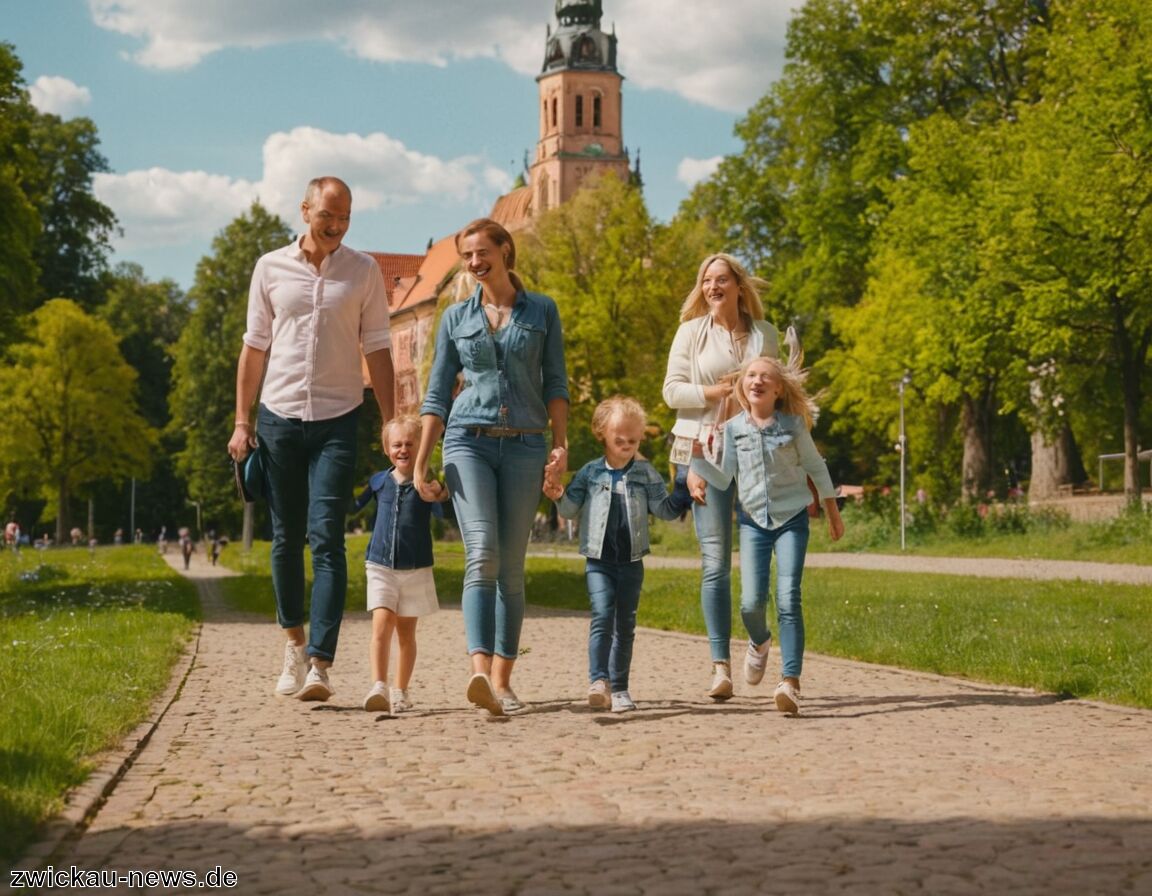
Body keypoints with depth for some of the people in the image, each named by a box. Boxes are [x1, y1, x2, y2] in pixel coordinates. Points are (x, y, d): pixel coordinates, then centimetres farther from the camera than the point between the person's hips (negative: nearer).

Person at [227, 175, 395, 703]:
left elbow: (377, 350, 5)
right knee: (286, 538, 9)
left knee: (327, 540, -10)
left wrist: (390, 425, 0)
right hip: (279, 416, 2)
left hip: (337, 420, -2)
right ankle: (294, 640, 27)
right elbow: (254, 347, 10)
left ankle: (320, 664, -14)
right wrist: (241, 422, 5)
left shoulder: (364, 272, 4)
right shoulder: (271, 268, 7)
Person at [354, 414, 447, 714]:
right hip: (380, 566, 1)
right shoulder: (379, 481, 5)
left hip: (416, 569, -1)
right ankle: (378, 688, -21)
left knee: (406, 632, 9)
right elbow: (352, 505, 20)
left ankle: (400, 692, 18)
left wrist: (440, 496, -28)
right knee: (382, 625, -15)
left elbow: (444, 514, -12)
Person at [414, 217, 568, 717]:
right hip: (469, 441, 0)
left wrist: (560, 443, -5)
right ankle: (480, 671, -30)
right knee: (482, 554, -18)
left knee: (512, 566, 1)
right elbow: (437, 394, 11)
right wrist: (420, 461, 5)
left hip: (524, 446, 1)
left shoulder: (542, 311, 9)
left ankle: (502, 678, 7)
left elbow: (555, 384, 7)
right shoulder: (456, 318, 11)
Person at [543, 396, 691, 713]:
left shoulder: (645, 473, 4)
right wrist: (559, 497, -14)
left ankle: (619, 687, 16)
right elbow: (571, 509, 6)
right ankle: (598, 681, -22)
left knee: (625, 624, 9)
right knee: (602, 615, -17)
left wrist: (686, 495, -11)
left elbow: (664, 509, 4)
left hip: (631, 562, 2)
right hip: (599, 560, -2)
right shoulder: (591, 472, 2)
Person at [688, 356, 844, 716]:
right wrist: (696, 473, -16)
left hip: (792, 519, -2)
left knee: (788, 599, -13)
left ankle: (790, 683, -17)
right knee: (751, 601, -6)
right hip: (753, 521, 2)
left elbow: (816, 467, 7)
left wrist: (833, 514, 13)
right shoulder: (734, 428, 2)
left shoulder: (793, 425, -3)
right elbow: (725, 475, 3)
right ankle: (759, 642, 31)